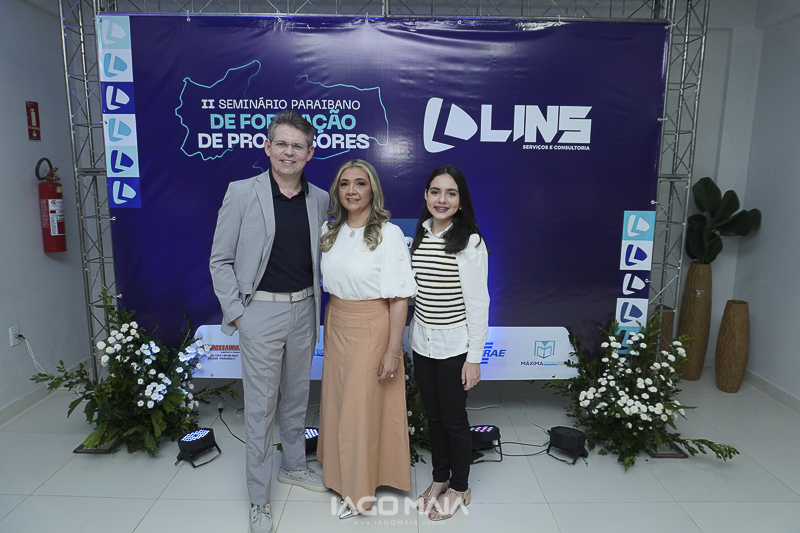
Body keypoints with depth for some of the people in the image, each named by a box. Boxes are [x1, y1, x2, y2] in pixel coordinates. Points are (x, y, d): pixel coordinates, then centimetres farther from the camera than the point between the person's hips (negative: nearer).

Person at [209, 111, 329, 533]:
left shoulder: (320, 200, 3)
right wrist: (235, 312, -9)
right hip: (260, 312, -4)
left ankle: (293, 466, 41)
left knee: (298, 395, 19)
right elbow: (220, 260, -4)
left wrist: (315, 305, 6)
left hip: (304, 310, 4)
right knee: (260, 406, 5)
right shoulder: (242, 193, -7)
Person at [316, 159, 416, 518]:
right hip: (335, 327, 6)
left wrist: (393, 350, -18)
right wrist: (330, 326, 12)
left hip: (371, 330, -6)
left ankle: (359, 491, 26)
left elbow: (399, 298, -16)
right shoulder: (329, 231, 4)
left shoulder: (389, 234, -15)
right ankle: (340, 474, 39)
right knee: (336, 403, 16)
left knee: (362, 408, 5)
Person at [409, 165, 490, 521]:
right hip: (422, 343, 5)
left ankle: (459, 488, 31)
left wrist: (474, 357, -13)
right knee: (433, 416, 18)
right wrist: (412, 336, 13)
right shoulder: (419, 237, 4)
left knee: (454, 420, 9)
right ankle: (439, 478, 39)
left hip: (454, 346, -5)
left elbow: (478, 303, -13)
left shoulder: (470, 242, -14)